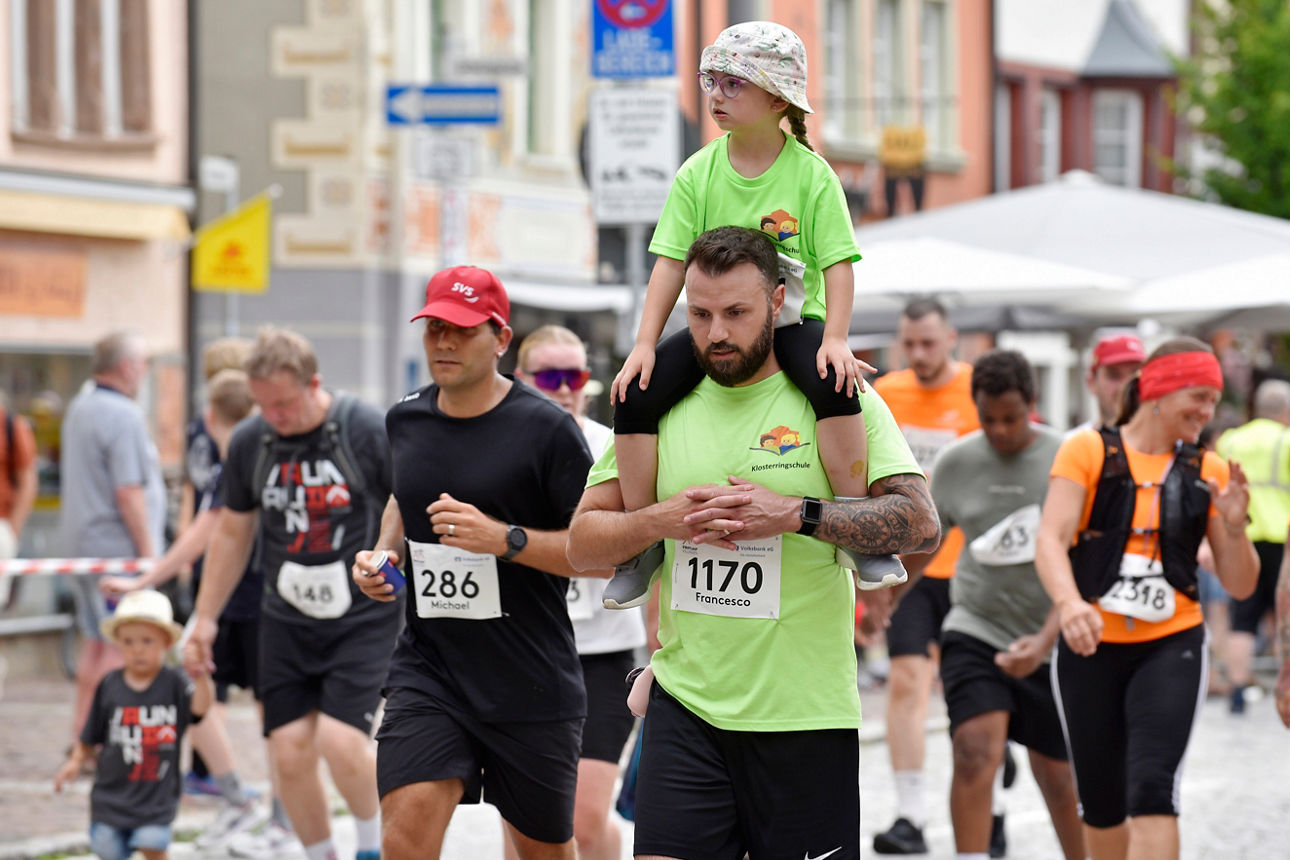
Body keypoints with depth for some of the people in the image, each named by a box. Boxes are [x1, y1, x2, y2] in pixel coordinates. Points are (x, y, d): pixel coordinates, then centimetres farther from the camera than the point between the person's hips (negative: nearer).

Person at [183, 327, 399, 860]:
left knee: (340, 740, -18)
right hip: (286, 621, 4)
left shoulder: (370, 432, -11)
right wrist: (205, 618, 16)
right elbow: (233, 532, 15)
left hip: (365, 618, -4)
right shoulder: (249, 443, 2)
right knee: (290, 751, -2)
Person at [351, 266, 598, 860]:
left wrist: (504, 539, -22)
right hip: (428, 670, 3)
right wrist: (385, 553, 9)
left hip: (532, 682, -3)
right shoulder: (405, 421, 8)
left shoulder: (546, 428, -10)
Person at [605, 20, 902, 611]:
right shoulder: (698, 174, 1)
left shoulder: (810, 174, -6)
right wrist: (645, 344, -10)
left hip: (793, 320, -3)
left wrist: (835, 339, -22)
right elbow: (671, 262, 0)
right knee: (635, 396, -19)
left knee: (834, 385, -35)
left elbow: (837, 263, -8)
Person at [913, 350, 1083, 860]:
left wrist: (1045, 640, -24)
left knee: (1056, 775, 9)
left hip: (1052, 641, -1)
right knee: (976, 752, -18)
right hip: (975, 631, 1)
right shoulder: (956, 462, -1)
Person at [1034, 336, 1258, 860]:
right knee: (1101, 802, 10)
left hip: (1171, 647, 0)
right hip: (1091, 647, 0)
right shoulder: (1088, 451, -2)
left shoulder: (1207, 472, 5)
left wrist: (1234, 527, -14)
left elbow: (1240, 585, 6)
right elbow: (1051, 540, -14)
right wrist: (1069, 603, -33)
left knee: (1152, 791, -17)